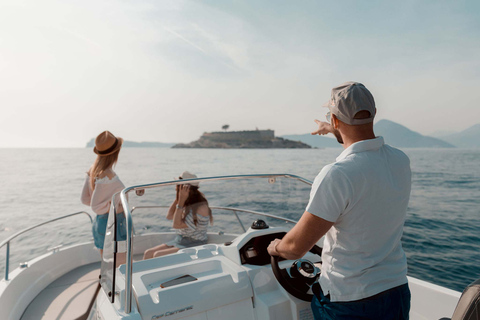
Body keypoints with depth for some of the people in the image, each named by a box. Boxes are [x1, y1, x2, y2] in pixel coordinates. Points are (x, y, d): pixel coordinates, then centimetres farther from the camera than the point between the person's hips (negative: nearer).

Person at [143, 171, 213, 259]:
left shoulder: (201, 207, -22)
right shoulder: (187, 204, 5)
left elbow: (177, 225, -22)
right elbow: (169, 216, 11)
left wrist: (181, 201, -24)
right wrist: (177, 198, 1)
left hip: (193, 246, -8)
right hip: (179, 241, 9)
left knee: (157, 255, -21)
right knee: (148, 253, -4)